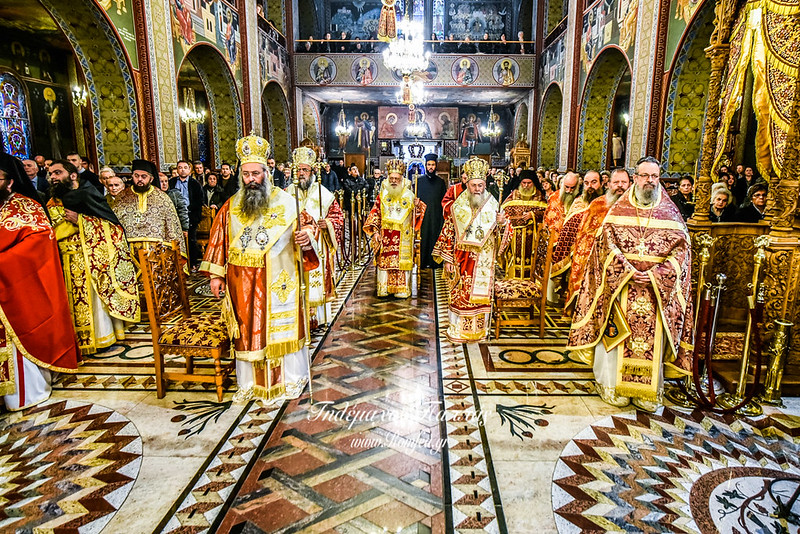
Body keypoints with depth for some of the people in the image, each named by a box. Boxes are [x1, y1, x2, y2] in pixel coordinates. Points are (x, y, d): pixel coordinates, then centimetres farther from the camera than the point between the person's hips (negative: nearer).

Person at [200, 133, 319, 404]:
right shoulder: (232, 205, 5)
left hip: (278, 281, -2)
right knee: (248, 329, 10)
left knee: (281, 327, 7)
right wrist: (216, 275, 5)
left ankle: (290, 378, 24)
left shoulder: (286, 201, -3)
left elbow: (302, 231, -1)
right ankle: (250, 382, 25)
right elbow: (219, 239, 8)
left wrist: (305, 240, -25)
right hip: (243, 283, 3)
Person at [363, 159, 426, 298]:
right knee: (384, 261, 2)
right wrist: (375, 231, -3)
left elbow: (418, 213, 14)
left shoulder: (409, 196, 2)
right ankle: (384, 289, 13)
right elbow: (375, 214, 6)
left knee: (402, 262, -1)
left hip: (403, 238, -1)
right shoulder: (382, 195, 6)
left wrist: (417, 206, -4)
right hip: (385, 237, 1)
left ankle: (402, 290, 8)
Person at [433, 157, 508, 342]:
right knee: (460, 294, 3)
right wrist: (447, 259, -3)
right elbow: (448, 233, -1)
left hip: (484, 260, 1)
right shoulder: (458, 206, -2)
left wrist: (501, 223, -16)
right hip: (463, 259, -1)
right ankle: (458, 329, 16)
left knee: (480, 293, 8)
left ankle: (477, 329, 22)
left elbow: (496, 231, 7)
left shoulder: (492, 205, 2)